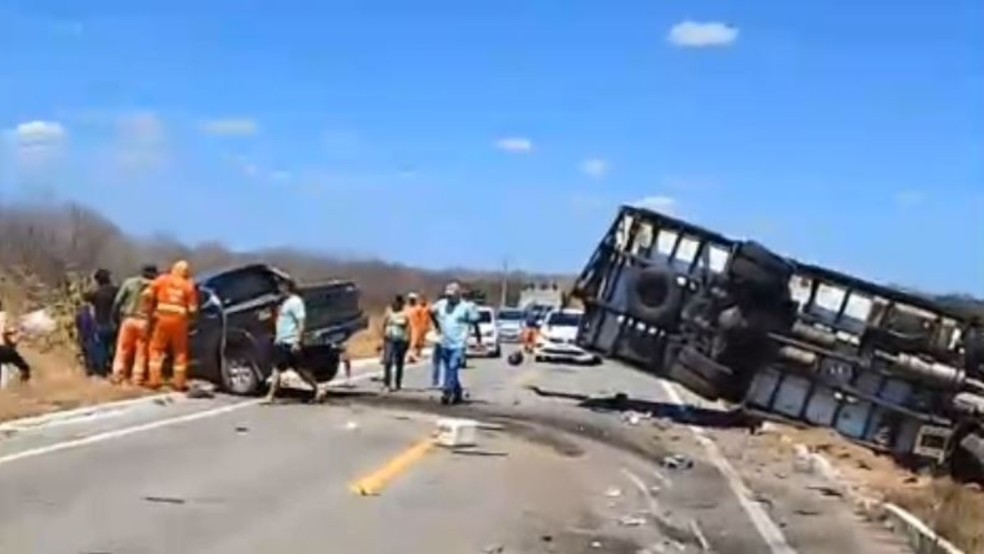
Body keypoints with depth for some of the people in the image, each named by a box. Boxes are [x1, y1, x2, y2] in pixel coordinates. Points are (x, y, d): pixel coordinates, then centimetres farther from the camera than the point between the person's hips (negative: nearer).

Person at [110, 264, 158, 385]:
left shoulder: (130, 282, 1)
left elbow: (118, 301, -1)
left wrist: (115, 316, 8)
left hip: (128, 319, 1)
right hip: (145, 322, -1)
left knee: (123, 348, 9)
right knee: (141, 350, 7)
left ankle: (118, 375, 8)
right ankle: (137, 377, 7)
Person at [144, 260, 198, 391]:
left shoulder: (162, 279, 6)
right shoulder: (189, 285, 5)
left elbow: (147, 294, -4)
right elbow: (193, 309, 1)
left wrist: (150, 311, 7)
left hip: (162, 318, 0)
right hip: (179, 320, 0)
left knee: (156, 348, 11)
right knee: (180, 351, 10)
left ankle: (154, 380, 7)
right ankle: (179, 382, 10)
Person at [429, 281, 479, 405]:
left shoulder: (467, 307, -9)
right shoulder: (441, 304, 3)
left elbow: (475, 323, -2)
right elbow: (431, 312, 23)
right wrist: (437, 326, 19)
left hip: (458, 345, -6)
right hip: (445, 344, 6)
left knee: (452, 368, -18)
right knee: (448, 370, 11)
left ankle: (447, 393, -20)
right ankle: (457, 393, 24)